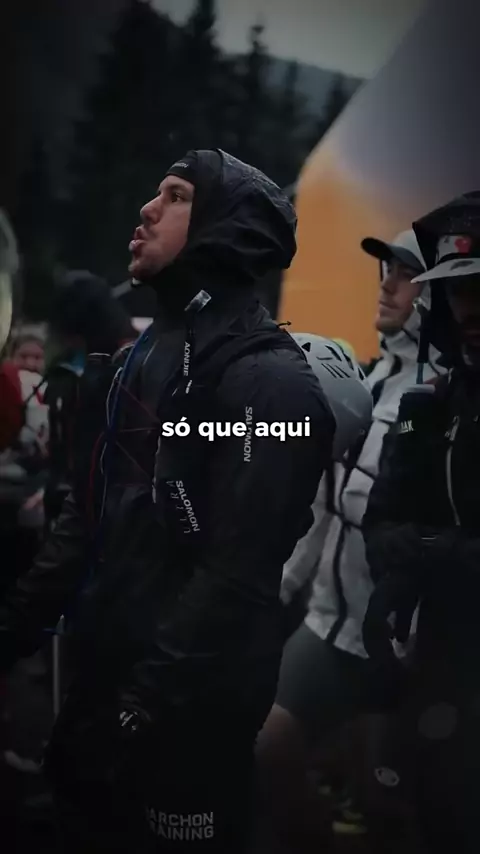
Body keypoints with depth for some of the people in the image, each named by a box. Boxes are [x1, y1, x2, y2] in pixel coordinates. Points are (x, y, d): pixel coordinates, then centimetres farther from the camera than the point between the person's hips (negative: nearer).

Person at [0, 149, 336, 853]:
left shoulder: (266, 377, -18)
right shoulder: (149, 352, 12)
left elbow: (236, 576, -24)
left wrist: (145, 705, -22)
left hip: (188, 710, -8)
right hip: (103, 674, 9)